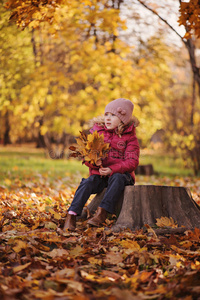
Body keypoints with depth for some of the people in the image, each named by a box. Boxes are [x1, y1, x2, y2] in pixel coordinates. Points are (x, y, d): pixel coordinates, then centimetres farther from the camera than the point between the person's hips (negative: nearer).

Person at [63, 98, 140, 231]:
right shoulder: (97, 131, 9)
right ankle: (71, 215, -37)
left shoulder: (130, 137, 1)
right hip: (98, 173, 2)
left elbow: (132, 161, -9)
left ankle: (102, 212, -41)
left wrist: (112, 169, -25)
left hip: (120, 173, -1)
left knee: (117, 178, -36)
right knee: (88, 183, -29)